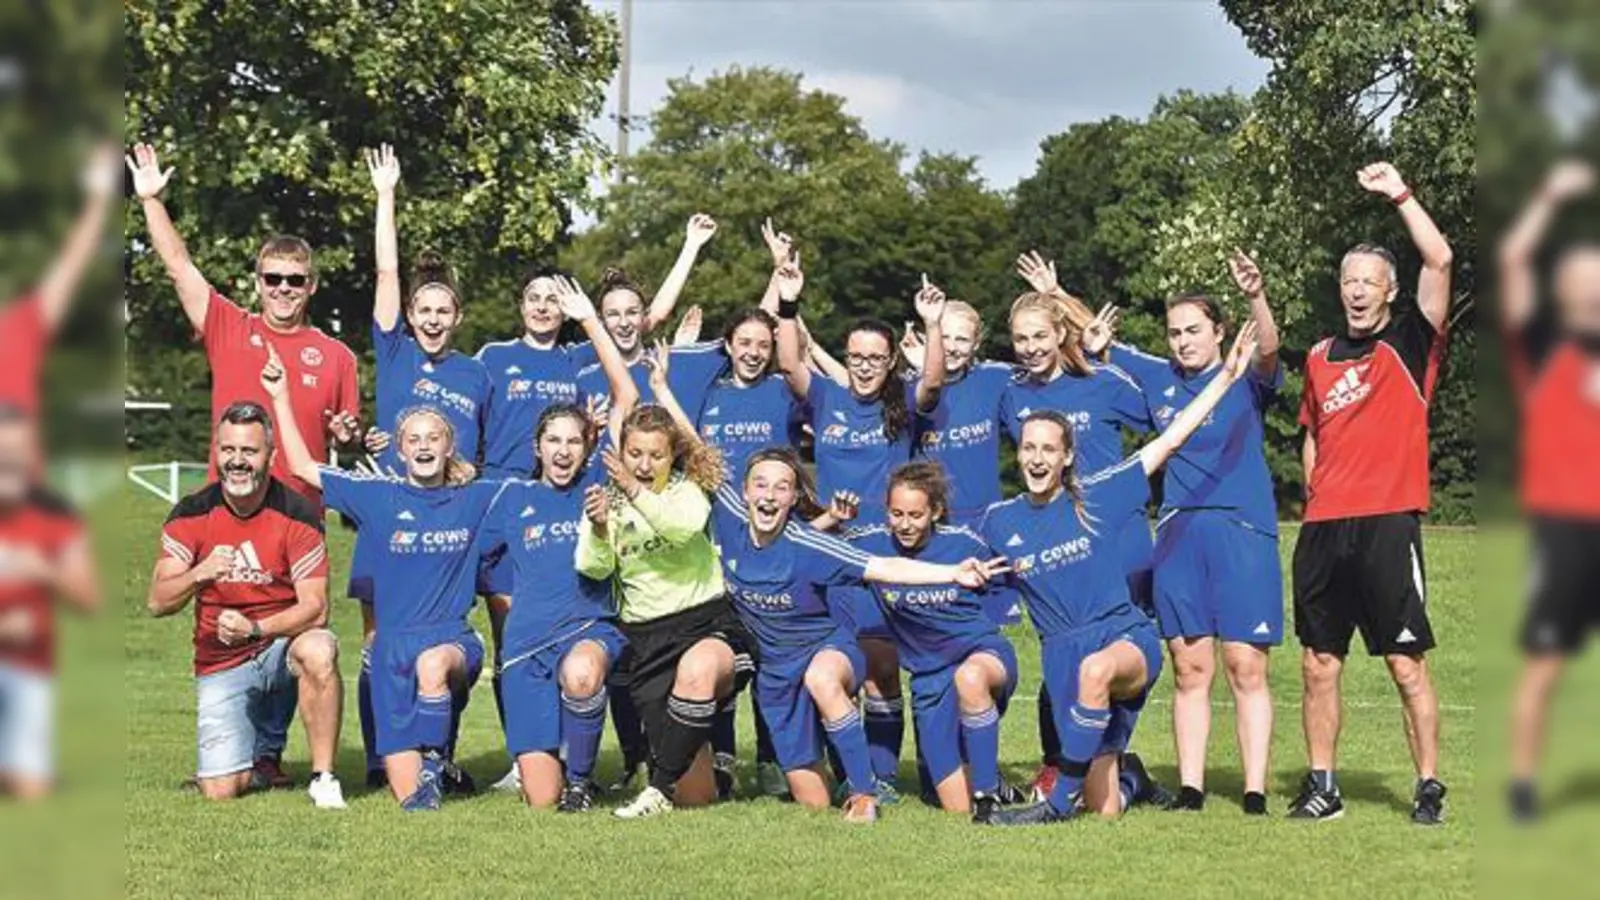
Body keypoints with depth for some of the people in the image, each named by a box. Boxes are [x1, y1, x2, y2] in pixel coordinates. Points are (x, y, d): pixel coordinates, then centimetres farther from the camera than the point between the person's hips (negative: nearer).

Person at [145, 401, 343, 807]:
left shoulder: (298, 515, -11)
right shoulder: (191, 515, -5)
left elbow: (315, 606, -15)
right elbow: (158, 602, -9)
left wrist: (255, 629, -31)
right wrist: (198, 576, -29)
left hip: (282, 644, -2)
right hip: (220, 664, 2)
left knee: (318, 650, -39)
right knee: (219, 792, -12)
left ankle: (323, 777, -23)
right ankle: (261, 756, 26)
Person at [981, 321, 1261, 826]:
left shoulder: (1096, 496, -1)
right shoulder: (1000, 521, 6)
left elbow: (1168, 442, -2)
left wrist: (1227, 375, -5)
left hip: (1127, 636, -2)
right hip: (1063, 652, 2)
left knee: (1095, 668, -43)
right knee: (1106, 810, -4)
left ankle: (1059, 801, -30)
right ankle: (1127, 775, 37)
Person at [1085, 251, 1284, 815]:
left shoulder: (1246, 380, 0)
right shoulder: (1157, 379, 13)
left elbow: (1269, 350, -22)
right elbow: (1100, 343, 23)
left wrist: (1256, 297, -41)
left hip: (1242, 531, -4)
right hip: (1178, 535, 4)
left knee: (1246, 669, -4)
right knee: (1190, 670, 6)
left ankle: (1255, 795, -1)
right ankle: (1190, 791, 10)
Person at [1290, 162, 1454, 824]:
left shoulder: (1411, 344, 1)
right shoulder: (1320, 358, 15)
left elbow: (1439, 260, -11)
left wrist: (1400, 194, -9)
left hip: (1387, 525, -5)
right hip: (1323, 529, 5)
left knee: (1407, 665, -3)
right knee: (1319, 664, 6)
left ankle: (1429, 788, 4)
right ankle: (1321, 787, 15)